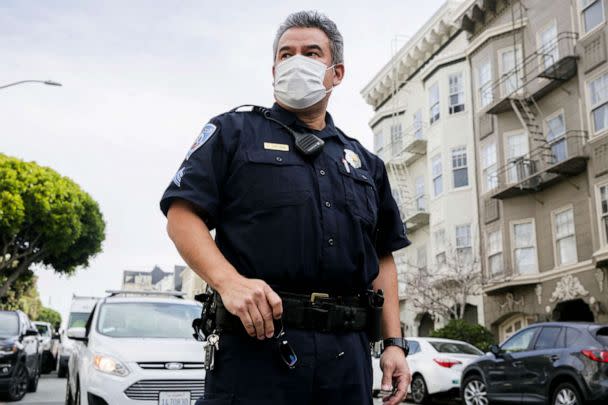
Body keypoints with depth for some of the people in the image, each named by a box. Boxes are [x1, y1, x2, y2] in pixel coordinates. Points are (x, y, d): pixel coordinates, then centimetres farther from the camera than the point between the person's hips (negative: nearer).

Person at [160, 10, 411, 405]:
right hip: (258, 341, -4)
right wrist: (229, 281, -19)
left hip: (349, 355, 5)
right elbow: (182, 216, -3)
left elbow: (383, 259, 19)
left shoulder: (365, 162, 20)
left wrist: (394, 343, 10)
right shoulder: (234, 132, 8)